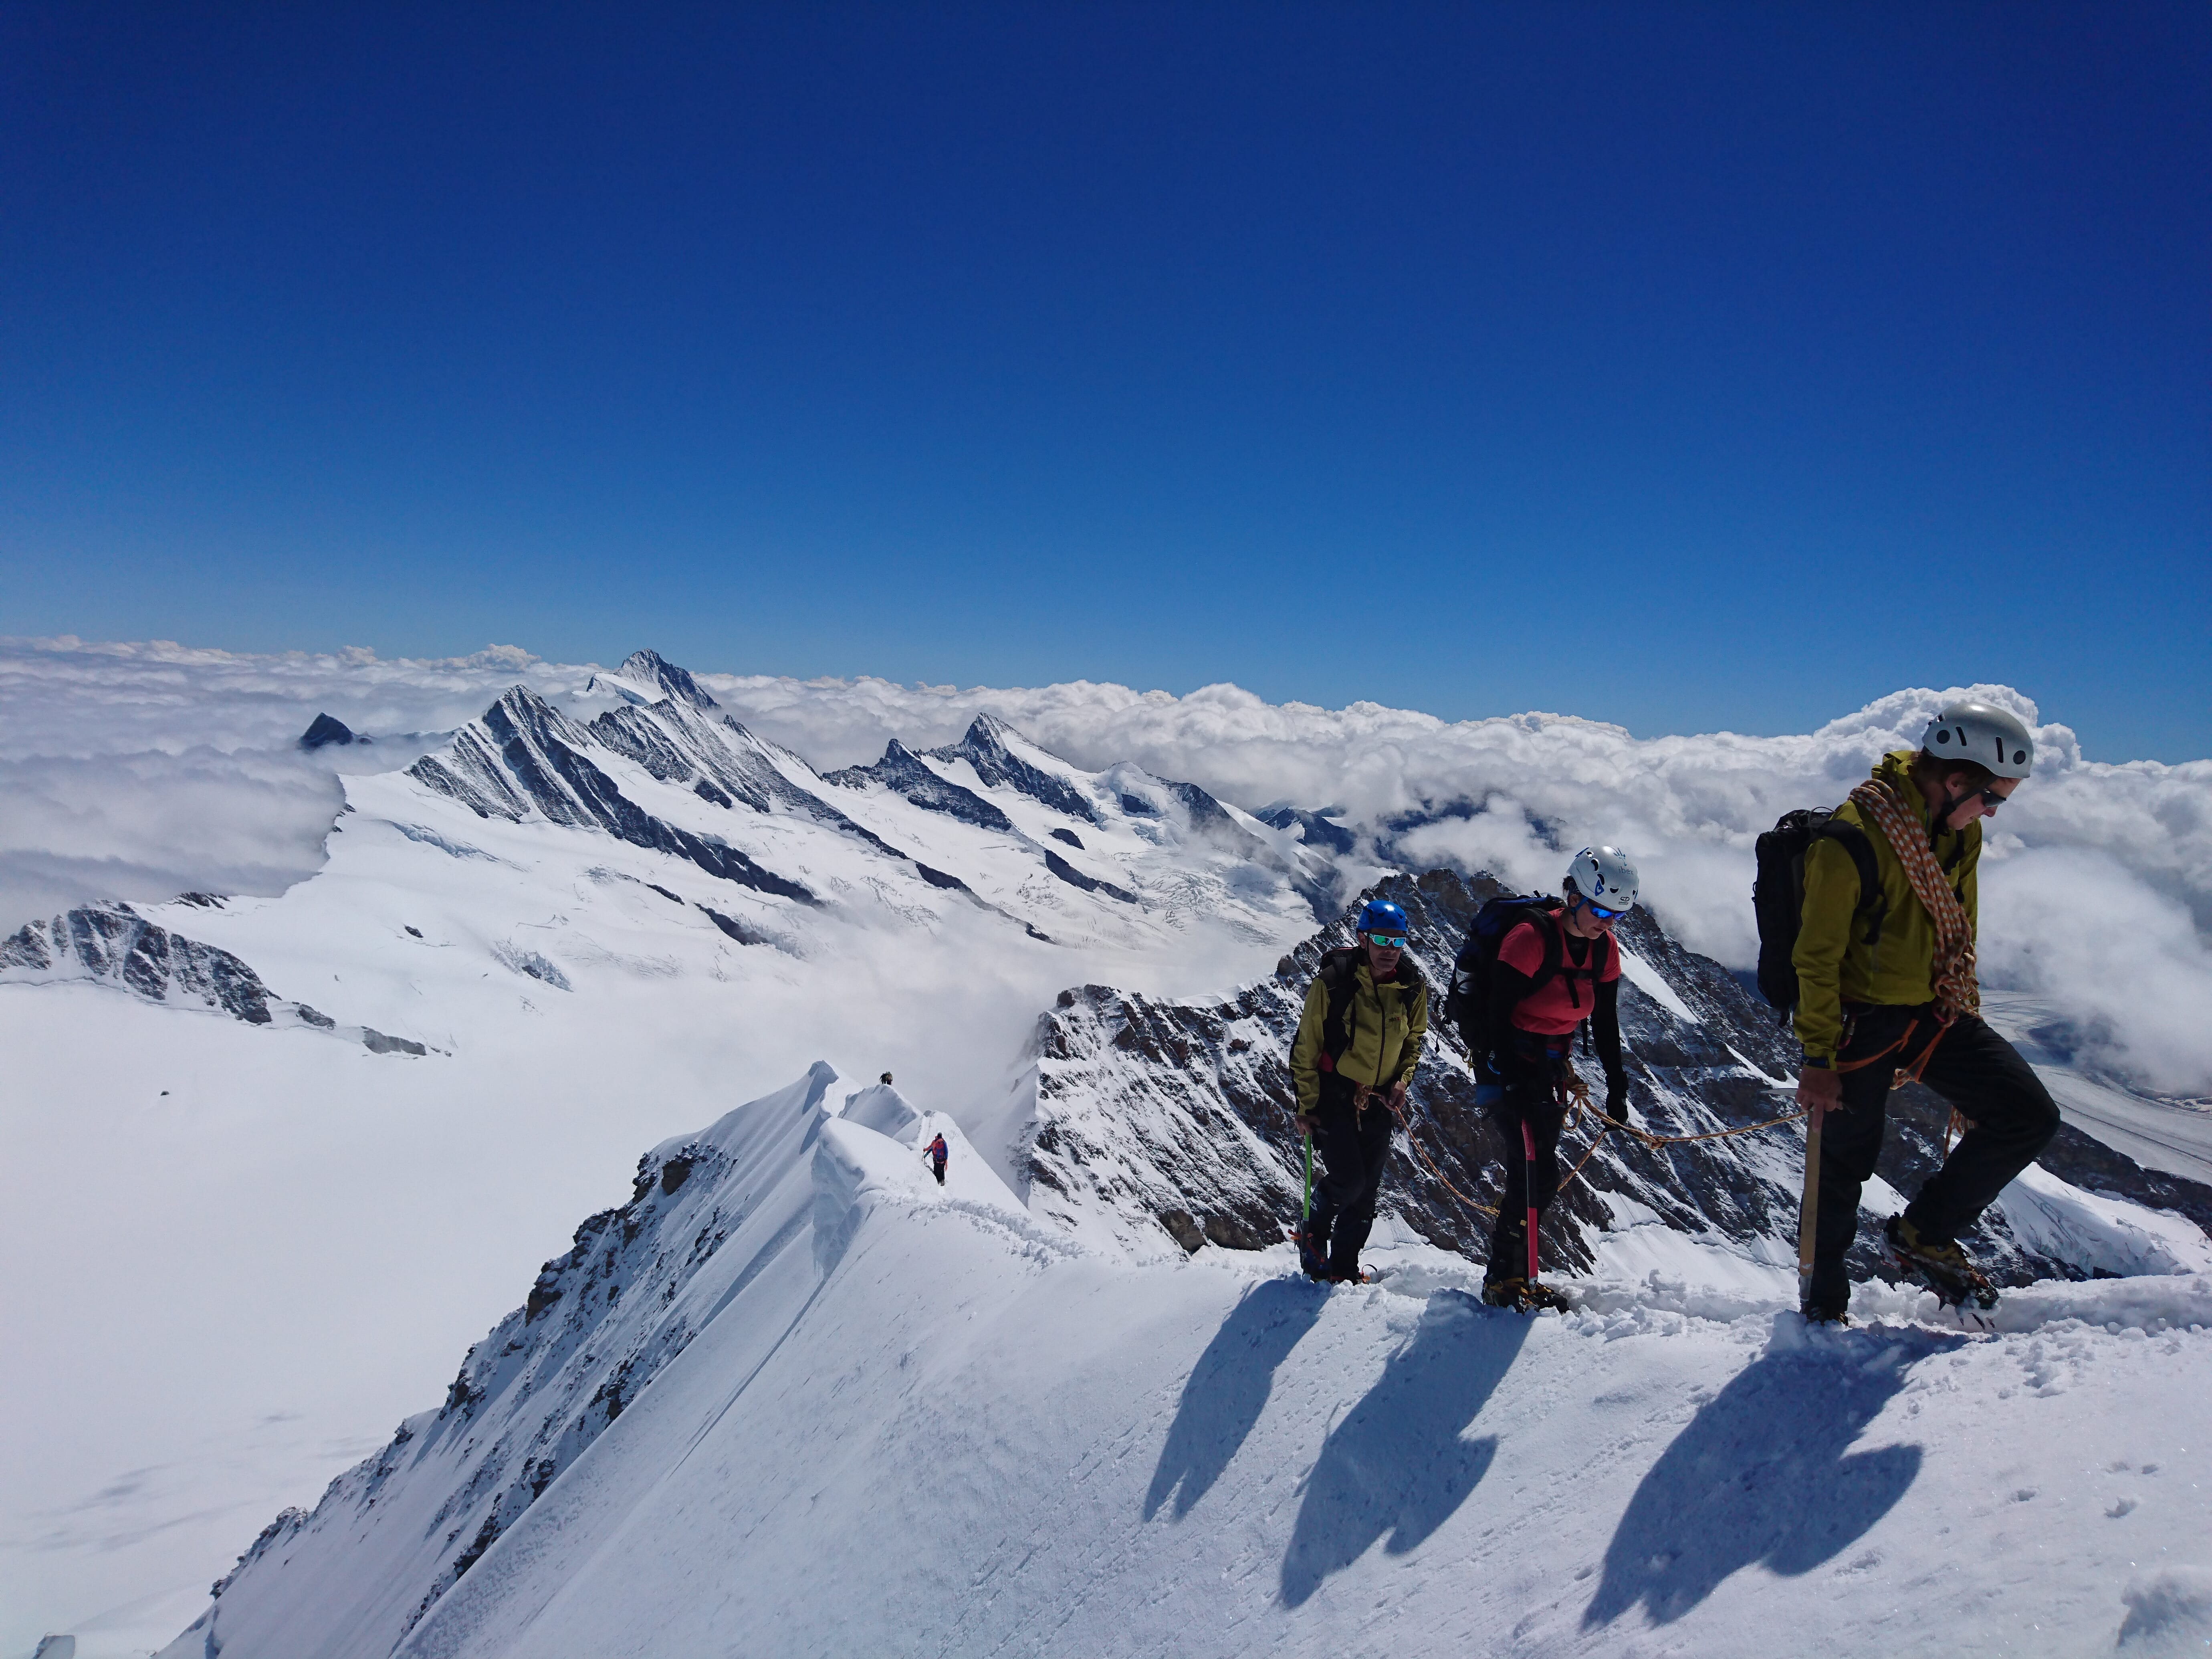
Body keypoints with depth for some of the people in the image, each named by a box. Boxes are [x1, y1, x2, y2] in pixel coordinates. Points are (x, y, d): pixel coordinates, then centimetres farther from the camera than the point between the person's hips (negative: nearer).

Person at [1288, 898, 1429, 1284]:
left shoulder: (1413, 987, -4)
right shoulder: (1332, 981, -17)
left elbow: (1414, 1040, 14)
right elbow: (1306, 1046, -9)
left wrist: (1402, 1079, -3)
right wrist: (1306, 1104, -8)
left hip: (1379, 1102, 4)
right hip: (1334, 1095, -4)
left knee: (1367, 1191, 6)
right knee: (1347, 1181, -12)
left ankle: (1345, 1269, 22)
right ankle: (1313, 1234, 18)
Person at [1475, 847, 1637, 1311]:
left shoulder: (1603, 948, 1)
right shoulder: (1532, 937, -21)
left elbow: (1605, 1022, 11)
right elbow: (1499, 1014, -23)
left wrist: (1616, 1085, 7)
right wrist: (1515, 1082, -28)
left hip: (1550, 1066, 7)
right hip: (1508, 1063, -7)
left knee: (1534, 1174, 9)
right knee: (1538, 1174, -12)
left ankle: (1514, 1272, 22)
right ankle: (1505, 1278, 0)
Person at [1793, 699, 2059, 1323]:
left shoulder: (1961, 833, 2)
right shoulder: (1854, 837, -22)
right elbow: (1818, 956, -19)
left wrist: (1965, 1011, 21)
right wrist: (1818, 1059, -18)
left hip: (1935, 1014, 7)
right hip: (1863, 1019, -7)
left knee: (2032, 1117, -2)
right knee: (1845, 1166, 5)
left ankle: (1925, 1231, 16)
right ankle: (1823, 1305, 24)